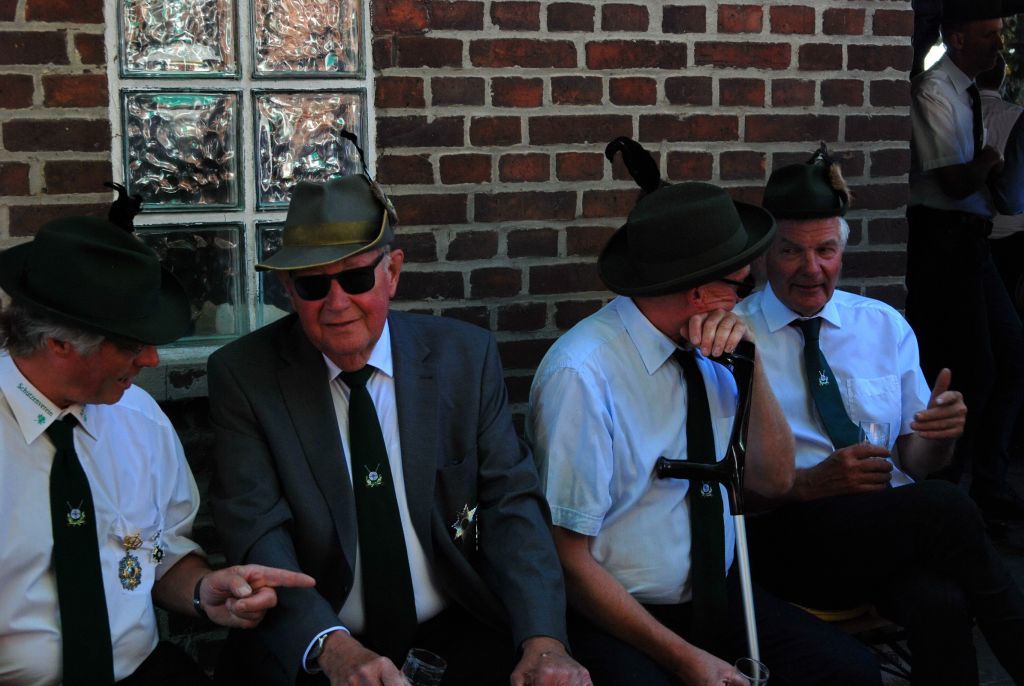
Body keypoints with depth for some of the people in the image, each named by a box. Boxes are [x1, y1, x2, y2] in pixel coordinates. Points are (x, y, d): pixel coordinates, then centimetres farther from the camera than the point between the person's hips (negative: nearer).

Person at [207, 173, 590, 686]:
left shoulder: (466, 357, 0)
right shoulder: (242, 375, -5)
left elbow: (511, 501, -4)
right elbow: (257, 531, -12)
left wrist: (542, 641, -19)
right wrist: (333, 645, -29)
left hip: (457, 635, 1)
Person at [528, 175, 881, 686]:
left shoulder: (707, 351, 0)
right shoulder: (583, 375, -21)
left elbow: (773, 481, 3)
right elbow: (571, 562, -17)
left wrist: (751, 366, -11)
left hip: (719, 594, 6)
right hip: (618, 618, -5)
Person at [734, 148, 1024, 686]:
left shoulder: (886, 326, 14)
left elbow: (916, 461, 16)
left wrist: (941, 434, -8)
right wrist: (812, 484, -18)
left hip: (895, 525, 3)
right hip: (790, 537, -3)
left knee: (938, 604, -34)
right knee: (945, 507, -30)